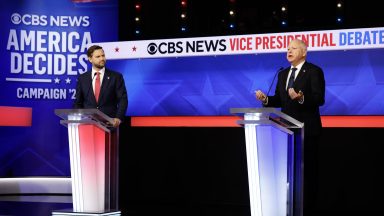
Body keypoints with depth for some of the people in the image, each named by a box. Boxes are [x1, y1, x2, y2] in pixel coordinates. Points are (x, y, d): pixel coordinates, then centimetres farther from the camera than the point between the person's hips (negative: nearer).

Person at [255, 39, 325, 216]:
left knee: (307, 170, 0)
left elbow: (319, 99, -18)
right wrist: (265, 99, -7)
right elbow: (279, 100, 12)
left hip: (307, 129, -7)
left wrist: (301, 97, -34)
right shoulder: (282, 74, 14)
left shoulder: (314, 71, -8)